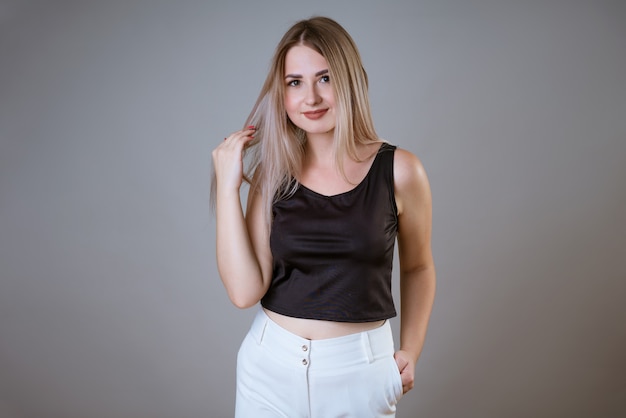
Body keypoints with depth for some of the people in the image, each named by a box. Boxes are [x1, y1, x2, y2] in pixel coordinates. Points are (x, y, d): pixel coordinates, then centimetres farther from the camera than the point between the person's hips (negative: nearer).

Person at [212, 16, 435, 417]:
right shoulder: (272, 174, -4)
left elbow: (417, 267, 6)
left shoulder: (398, 170, -9)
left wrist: (410, 351, 1)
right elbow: (245, 290, -13)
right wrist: (228, 185, -14)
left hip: (360, 369, -1)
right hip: (271, 366, 2)